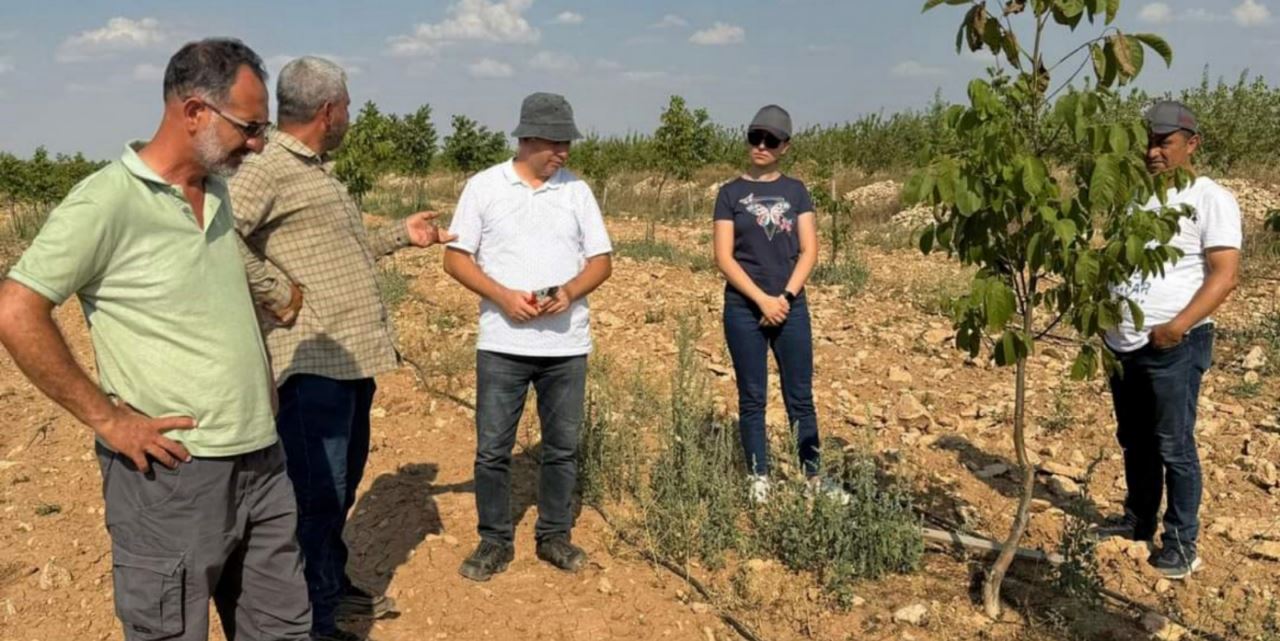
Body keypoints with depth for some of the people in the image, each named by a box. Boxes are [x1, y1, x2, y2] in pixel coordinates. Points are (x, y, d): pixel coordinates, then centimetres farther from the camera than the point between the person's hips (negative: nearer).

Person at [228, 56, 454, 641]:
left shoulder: (317, 171, 18)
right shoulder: (268, 169, -14)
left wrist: (402, 234, 24)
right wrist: (278, 294, -22)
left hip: (354, 355, 10)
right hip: (314, 363, -10)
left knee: (342, 485, 22)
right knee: (317, 496, 0)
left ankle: (334, 586, 39)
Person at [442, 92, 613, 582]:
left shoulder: (577, 190, 6)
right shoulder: (484, 186, 0)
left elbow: (601, 260, 7)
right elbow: (456, 257, 0)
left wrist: (570, 291, -13)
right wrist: (503, 296, -15)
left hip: (566, 344, 2)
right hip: (502, 343, -2)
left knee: (563, 446, 9)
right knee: (492, 448, 3)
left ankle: (555, 536, 25)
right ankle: (495, 541, 19)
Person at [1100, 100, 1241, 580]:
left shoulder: (1210, 199, -7)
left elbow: (1225, 274, -15)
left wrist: (1178, 325, -25)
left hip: (1173, 346, -7)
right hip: (1122, 343, 7)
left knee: (1174, 446, 1)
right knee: (1134, 440, 17)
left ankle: (1181, 541, 14)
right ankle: (1138, 521, 33)